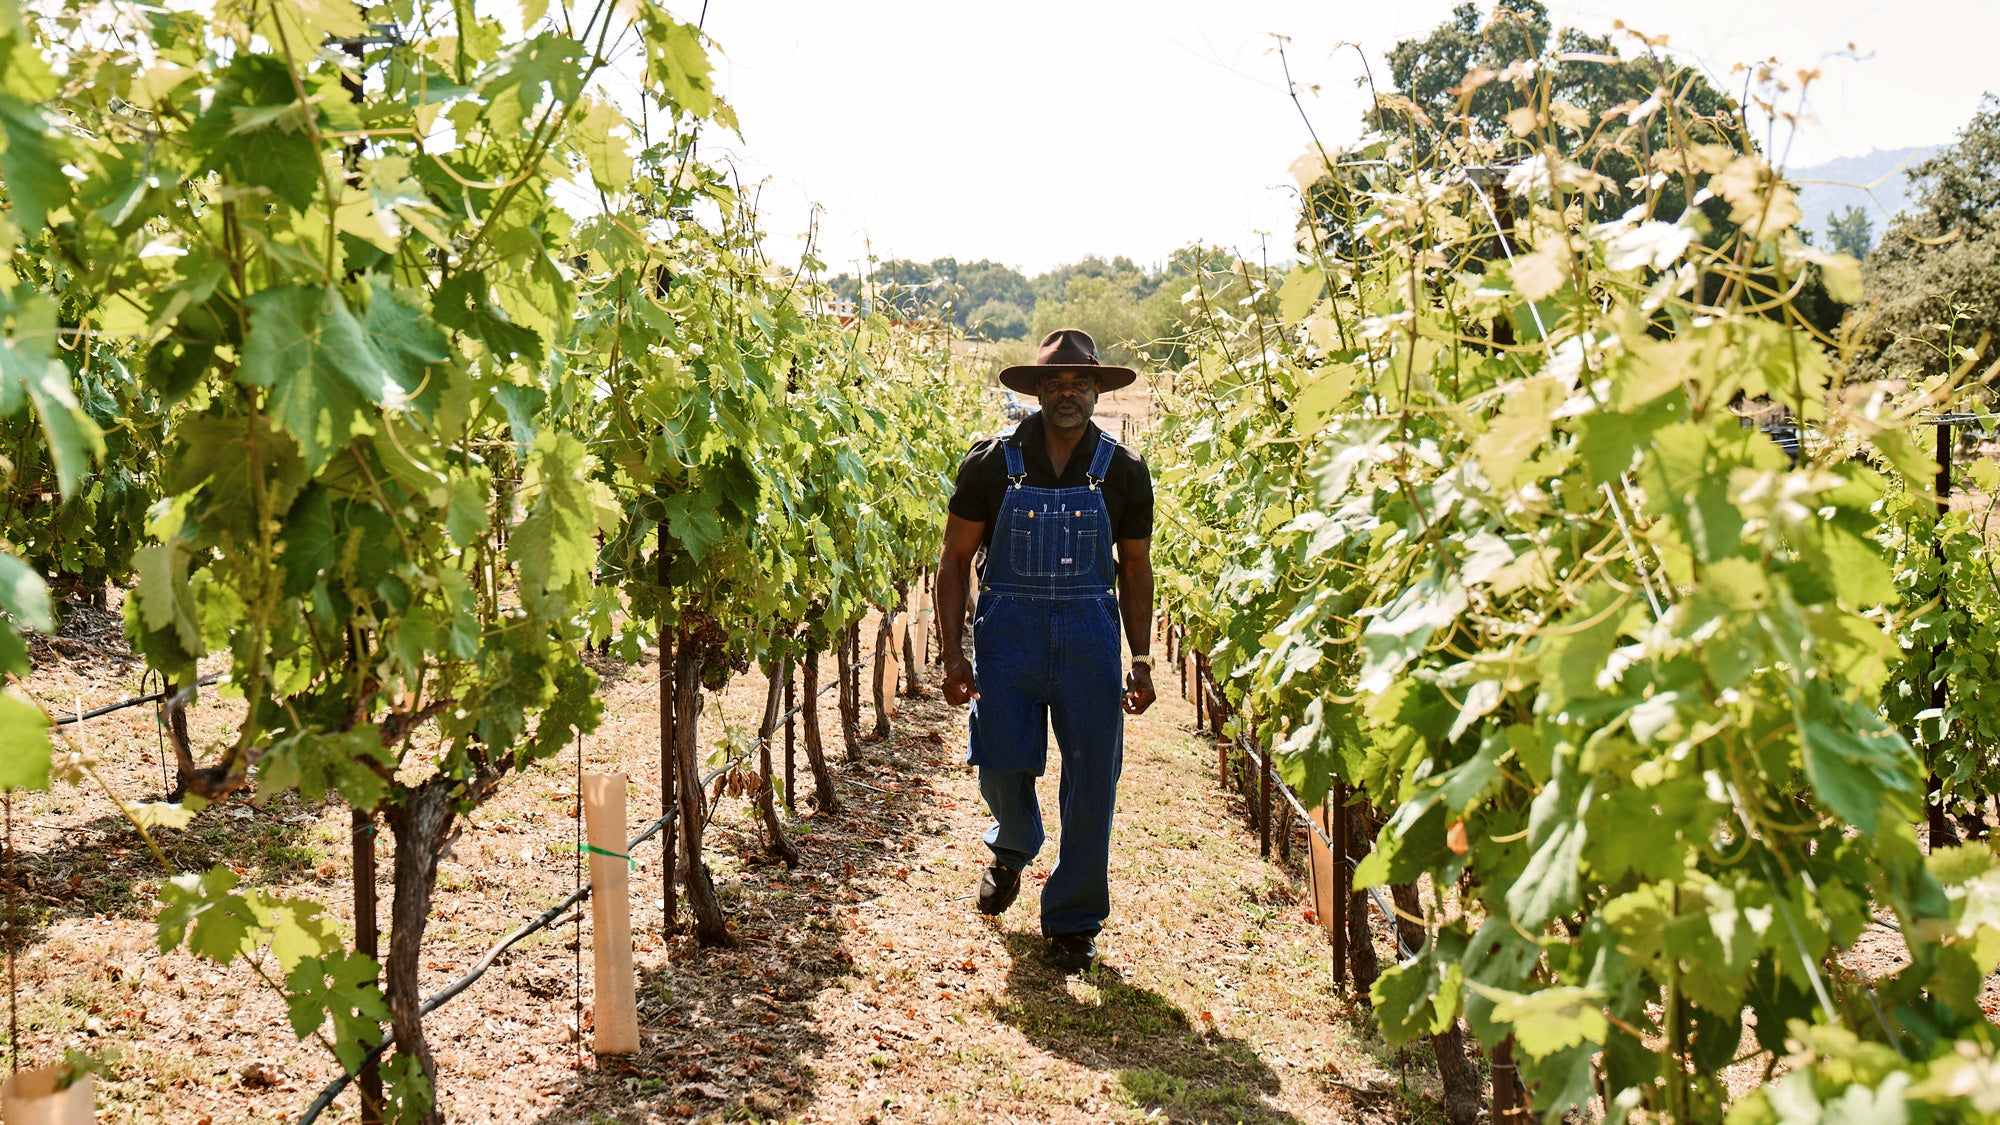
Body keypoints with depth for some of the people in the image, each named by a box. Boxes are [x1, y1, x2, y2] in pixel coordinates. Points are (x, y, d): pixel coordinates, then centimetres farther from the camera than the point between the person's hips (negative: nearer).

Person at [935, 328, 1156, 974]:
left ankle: (1072, 920, 17)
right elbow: (956, 559, 3)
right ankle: (1012, 851, 38)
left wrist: (1141, 659, 4)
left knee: (1091, 779, 0)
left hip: (1089, 635, 1)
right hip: (1008, 629, -1)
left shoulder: (1123, 472, 3)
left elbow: (1134, 568, 11)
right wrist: (953, 653, -4)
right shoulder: (993, 463, -1)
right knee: (1002, 766, 2)